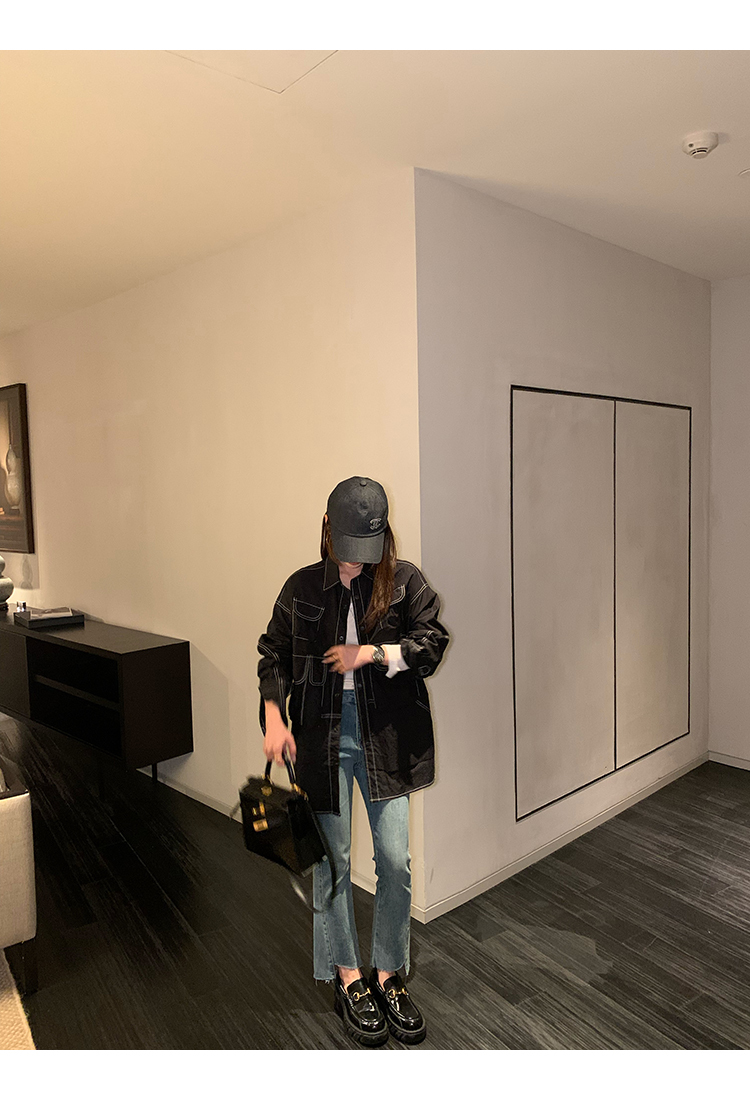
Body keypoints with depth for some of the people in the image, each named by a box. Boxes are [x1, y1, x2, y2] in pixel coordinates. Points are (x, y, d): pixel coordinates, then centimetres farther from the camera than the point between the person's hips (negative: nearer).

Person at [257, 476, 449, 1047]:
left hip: (387, 736, 0)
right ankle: (349, 978, 27)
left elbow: (433, 639, -3)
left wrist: (372, 652, -14)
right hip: (322, 735, 1)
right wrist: (274, 716, -5)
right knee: (331, 860, 8)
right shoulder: (303, 586, 4)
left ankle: (389, 977, 25)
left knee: (397, 861, 3)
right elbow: (274, 653, 8)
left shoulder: (405, 580, -1)